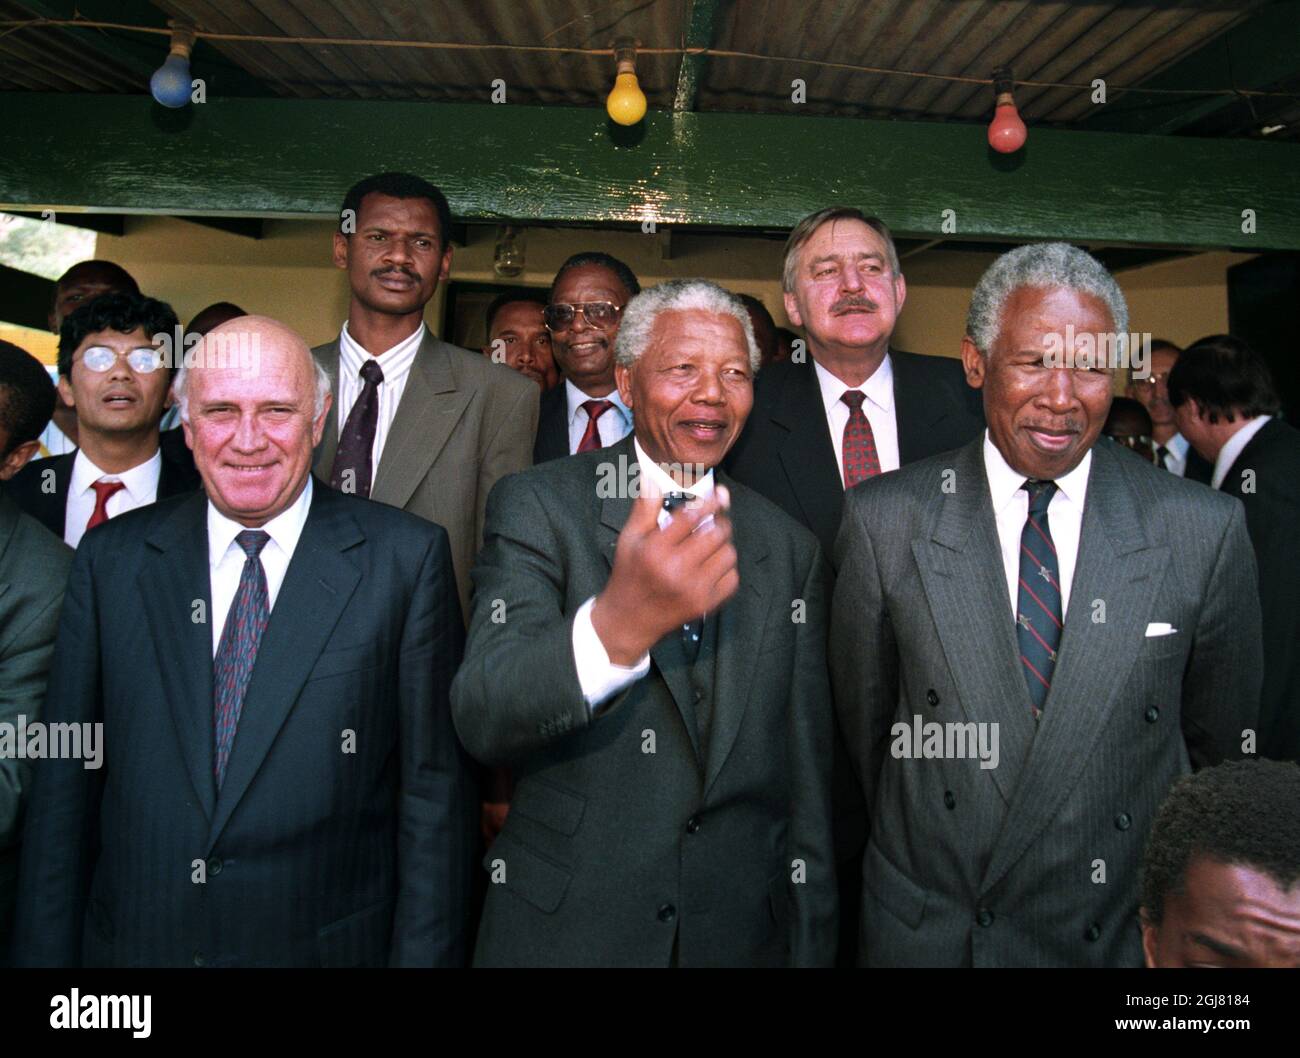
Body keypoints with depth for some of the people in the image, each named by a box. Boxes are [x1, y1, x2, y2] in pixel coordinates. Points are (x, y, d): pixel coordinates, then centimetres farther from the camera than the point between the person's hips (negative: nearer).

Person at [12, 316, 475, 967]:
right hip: (130, 943, 3)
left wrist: (424, 954, -10)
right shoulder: (111, 559, 0)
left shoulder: (407, 558, -9)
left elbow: (434, 792, -9)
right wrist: (46, 951, 2)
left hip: (331, 944, -2)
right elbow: (65, 784, 3)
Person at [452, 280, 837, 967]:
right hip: (563, 930, -2)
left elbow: (806, 779, 4)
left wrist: (811, 946, 4)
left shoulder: (791, 549, 2)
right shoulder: (537, 505, -10)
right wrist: (617, 625, -41)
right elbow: (481, 721, -23)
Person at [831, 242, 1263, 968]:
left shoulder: (1206, 530, -9)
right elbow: (865, 718, -1)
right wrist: (913, 849, 6)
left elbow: (1223, 746, 2)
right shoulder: (885, 519, -11)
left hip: (1128, 933, 1)